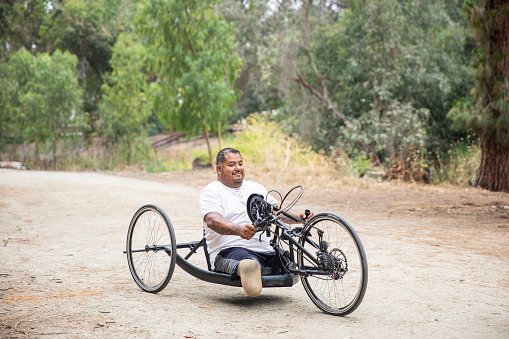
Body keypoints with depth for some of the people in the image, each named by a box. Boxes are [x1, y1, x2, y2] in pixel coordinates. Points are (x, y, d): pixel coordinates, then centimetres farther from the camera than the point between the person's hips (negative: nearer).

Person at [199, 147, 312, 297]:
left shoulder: (256, 188, 24)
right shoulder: (210, 192, 4)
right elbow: (212, 220, -15)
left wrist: (299, 216, -5)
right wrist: (238, 229, -35)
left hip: (266, 251, 7)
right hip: (230, 251, -7)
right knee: (250, 266, -38)